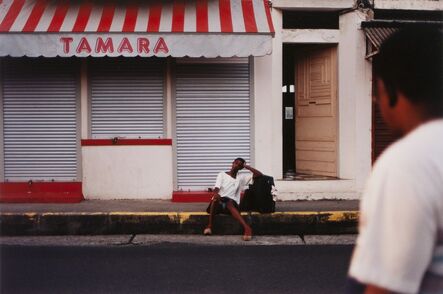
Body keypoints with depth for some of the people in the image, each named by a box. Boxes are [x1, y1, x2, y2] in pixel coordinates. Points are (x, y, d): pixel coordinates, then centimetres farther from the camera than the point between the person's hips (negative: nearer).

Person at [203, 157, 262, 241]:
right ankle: (209, 226, -34)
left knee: (229, 203, -38)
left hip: (232, 203, 0)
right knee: (215, 198, -36)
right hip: (219, 202, 0)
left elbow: (259, 174, 11)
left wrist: (247, 167, 10)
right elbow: (216, 189, -4)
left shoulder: (241, 177, 15)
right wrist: (216, 194, -27)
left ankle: (246, 227, -57)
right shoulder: (222, 174, 12)